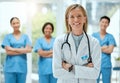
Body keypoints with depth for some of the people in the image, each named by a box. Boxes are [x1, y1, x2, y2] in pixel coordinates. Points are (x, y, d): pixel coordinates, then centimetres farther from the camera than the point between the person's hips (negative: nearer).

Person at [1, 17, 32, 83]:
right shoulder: (8, 37, 6)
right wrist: (22, 50, -6)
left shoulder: (25, 37, 11)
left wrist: (13, 49, -7)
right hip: (10, 67, -2)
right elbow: (8, 51, -5)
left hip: (22, 67, 2)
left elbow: (29, 49, -3)